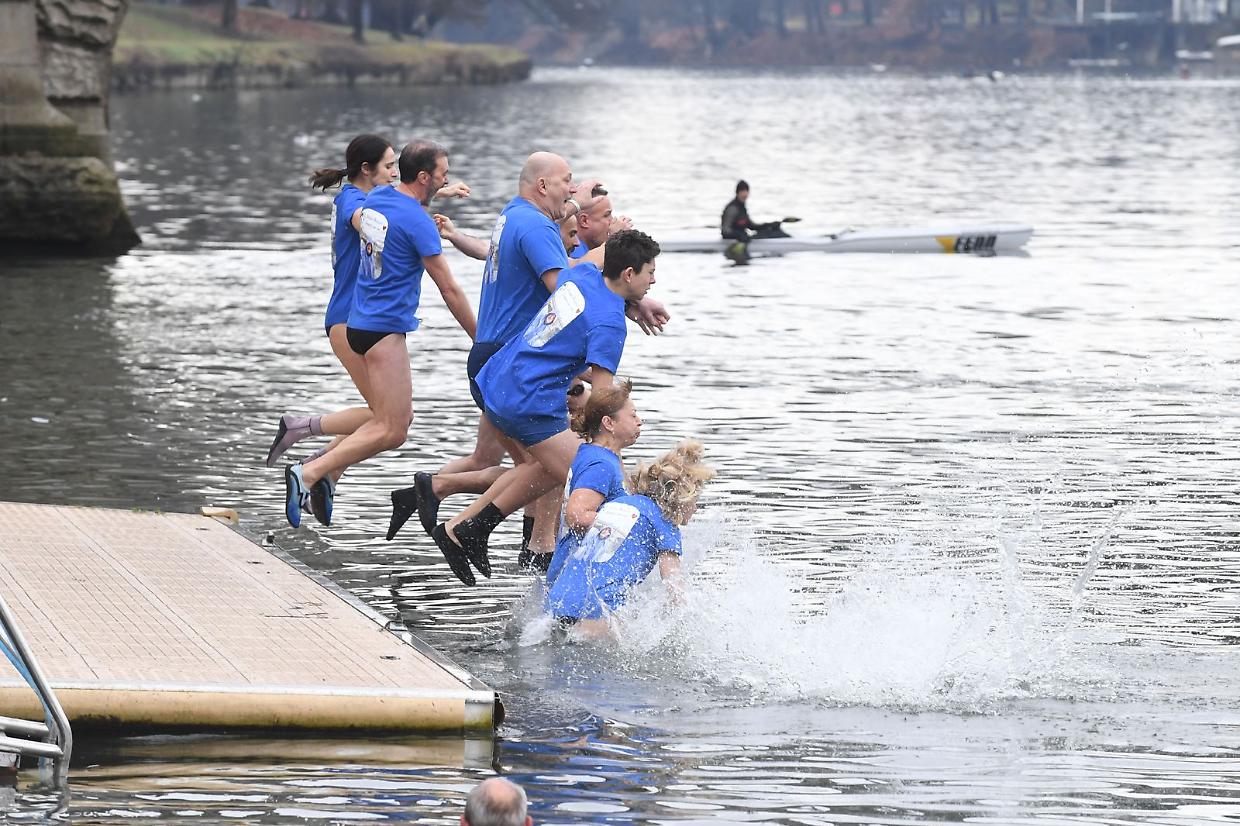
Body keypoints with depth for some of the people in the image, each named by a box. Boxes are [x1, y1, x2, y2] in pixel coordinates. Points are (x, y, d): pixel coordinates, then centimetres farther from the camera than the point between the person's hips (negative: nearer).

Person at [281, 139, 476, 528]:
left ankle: (326, 472, 5)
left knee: (399, 418, 15)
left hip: (360, 322, 9)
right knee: (391, 431, -8)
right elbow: (450, 291, -10)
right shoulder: (418, 222, -15)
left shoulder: (376, 199, 8)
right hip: (385, 330, -9)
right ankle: (308, 474, -16)